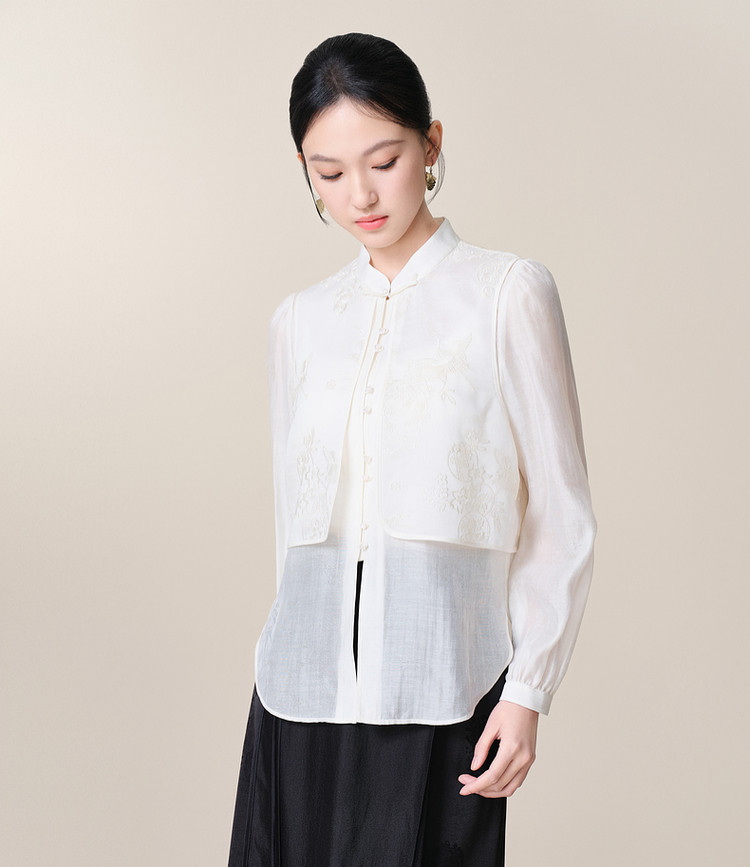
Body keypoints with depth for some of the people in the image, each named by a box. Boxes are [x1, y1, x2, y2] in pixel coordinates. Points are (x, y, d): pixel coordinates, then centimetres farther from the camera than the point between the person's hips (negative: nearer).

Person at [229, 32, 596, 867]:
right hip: (304, 686, 4)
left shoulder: (507, 294, 0)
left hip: (437, 690, -3)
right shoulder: (300, 320, 12)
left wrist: (527, 689, -7)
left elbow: (562, 517, -1)